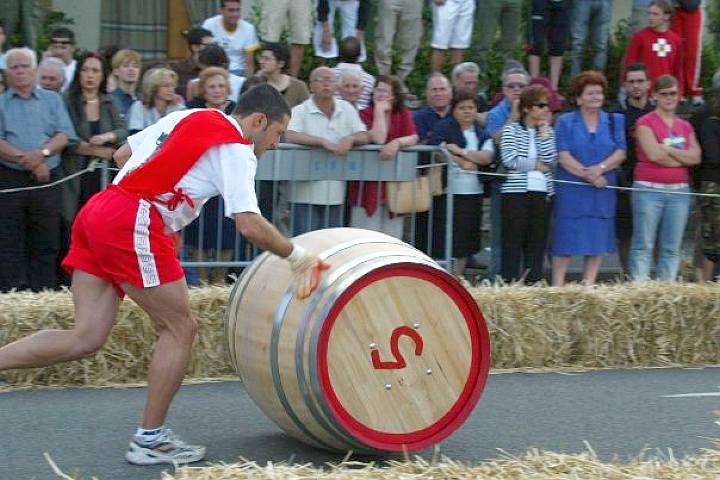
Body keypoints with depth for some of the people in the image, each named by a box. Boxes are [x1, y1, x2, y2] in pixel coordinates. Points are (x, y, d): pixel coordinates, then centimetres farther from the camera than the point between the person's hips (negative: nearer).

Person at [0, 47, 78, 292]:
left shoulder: (52, 100, 15)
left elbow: (64, 135, 3)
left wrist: (42, 153, -14)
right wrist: (24, 159, -15)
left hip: (46, 180, 1)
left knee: (46, 243, 2)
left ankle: (44, 292, 5)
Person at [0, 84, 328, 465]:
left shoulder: (186, 116, 23)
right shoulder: (236, 150, -1)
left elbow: (122, 155, 29)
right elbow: (249, 224, -11)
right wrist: (298, 258, 1)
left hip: (97, 210, 8)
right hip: (133, 223, -8)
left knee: (85, 338, 5)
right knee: (180, 329, 4)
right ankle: (150, 440, 9)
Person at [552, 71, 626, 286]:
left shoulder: (614, 121, 12)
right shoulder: (565, 122, 4)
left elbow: (620, 153, 2)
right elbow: (563, 156, -6)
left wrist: (600, 168, -16)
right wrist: (587, 175, -17)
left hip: (604, 191, 3)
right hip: (571, 190, -3)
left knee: (598, 240, 4)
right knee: (566, 240, -3)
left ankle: (588, 286, 10)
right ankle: (557, 286, 2)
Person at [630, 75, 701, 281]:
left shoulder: (686, 126, 16)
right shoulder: (645, 122, 1)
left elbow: (696, 157, 2)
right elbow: (654, 155, -12)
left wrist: (667, 149, -7)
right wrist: (682, 156, -2)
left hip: (679, 192, 5)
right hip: (649, 190, -5)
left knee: (672, 247, 3)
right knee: (643, 245, -5)